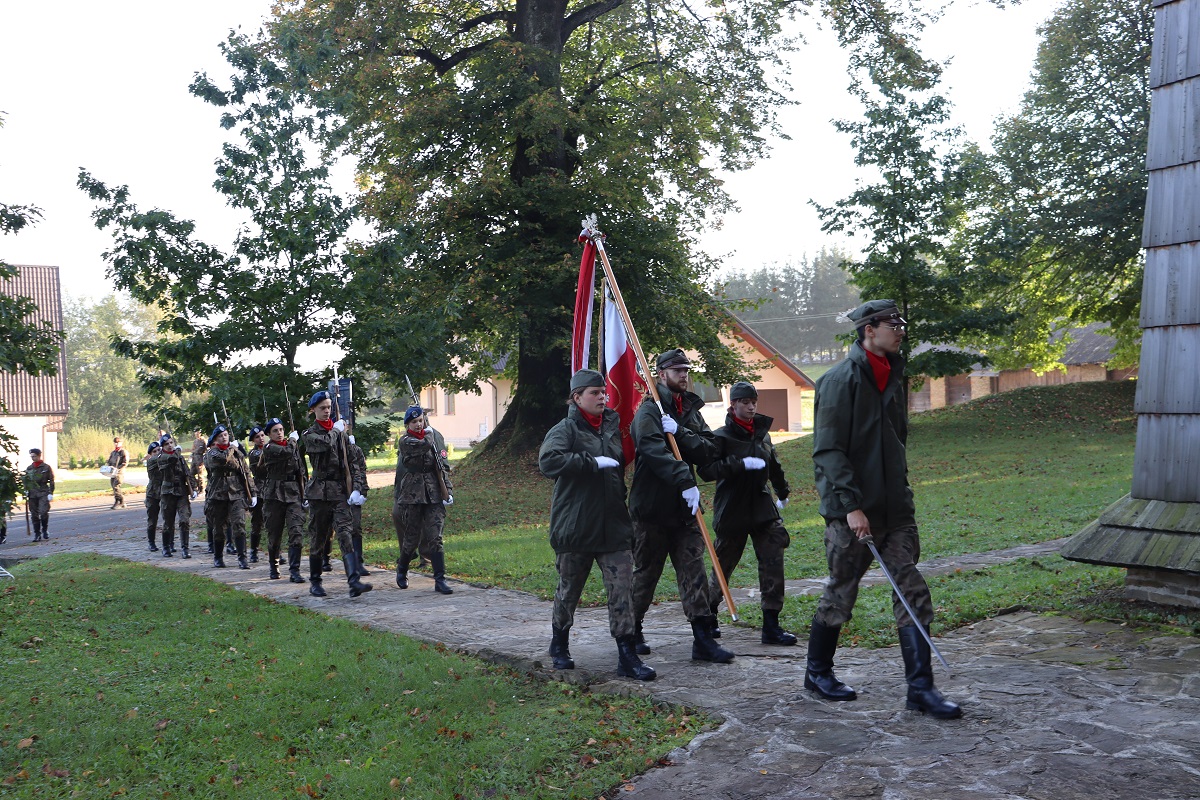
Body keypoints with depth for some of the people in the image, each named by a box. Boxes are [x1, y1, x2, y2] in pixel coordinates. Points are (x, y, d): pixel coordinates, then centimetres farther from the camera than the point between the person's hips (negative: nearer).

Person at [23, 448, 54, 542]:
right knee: (34, 515, 3)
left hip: (43, 494, -4)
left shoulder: (46, 467, 3)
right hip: (32, 495, 4)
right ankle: (37, 534, 10)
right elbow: (26, 481, 18)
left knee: (43, 512, -16)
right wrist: (26, 492, 6)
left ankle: (45, 530, 5)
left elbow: (51, 481, 2)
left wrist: (51, 493, -5)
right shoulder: (29, 468, 13)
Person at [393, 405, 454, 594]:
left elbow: (442, 466, 12)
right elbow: (424, 445, -20)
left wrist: (447, 490, 2)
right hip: (412, 495, -3)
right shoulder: (405, 441, -3)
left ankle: (439, 580, -4)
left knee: (435, 537, -5)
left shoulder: (432, 439, 12)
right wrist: (429, 436, 4)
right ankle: (401, 571, 31)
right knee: (412, 538, 5)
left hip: (433, 495, 3)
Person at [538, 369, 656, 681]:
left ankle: (627, 656, 2)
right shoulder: (565, 429, -9)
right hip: (575, 528, -4)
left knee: (622, 590, -2)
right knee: (569, 588, 12)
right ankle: (559, 645, 34)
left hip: (614, 526, 5)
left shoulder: (613, 425, 11)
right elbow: (548, 460, -29)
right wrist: (593, 463, -27)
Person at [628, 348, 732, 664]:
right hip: (652, 507, -6)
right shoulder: (649, 410, -7)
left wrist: (679, 432, -16)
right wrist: (685, 481, -33)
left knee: (694, 570, 0)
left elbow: (708, 450, 1)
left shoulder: (691, 410, 15)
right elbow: (654, 451, -24)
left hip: (684, 507, 6)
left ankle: (703, 637, 0)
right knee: (646, 571, 6)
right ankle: (632, 630, 23)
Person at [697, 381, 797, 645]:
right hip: (732, 512, -5)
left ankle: (771, 625, 0)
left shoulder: (762, 432, 11)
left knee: (773, 562, -5)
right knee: (724, 564, 8)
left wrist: (783, 492, 39)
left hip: (763, 508, 5)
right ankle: (709, 611, 33)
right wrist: (741, 464, -26)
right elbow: (706, 470, -20)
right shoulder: (722, 436, -8)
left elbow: (773, 465, 28)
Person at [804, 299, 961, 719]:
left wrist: (901, 492, 20)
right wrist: (851, 505, -21)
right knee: (841, 593, 6)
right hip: (851, 511, -7)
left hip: (895, 509, 7)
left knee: (912, 593, 1)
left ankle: (920, 687, 6)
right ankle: (817, 671, 25)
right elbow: (828, 450, -17)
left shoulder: (893, 377, 14)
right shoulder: (841, 379, -12)